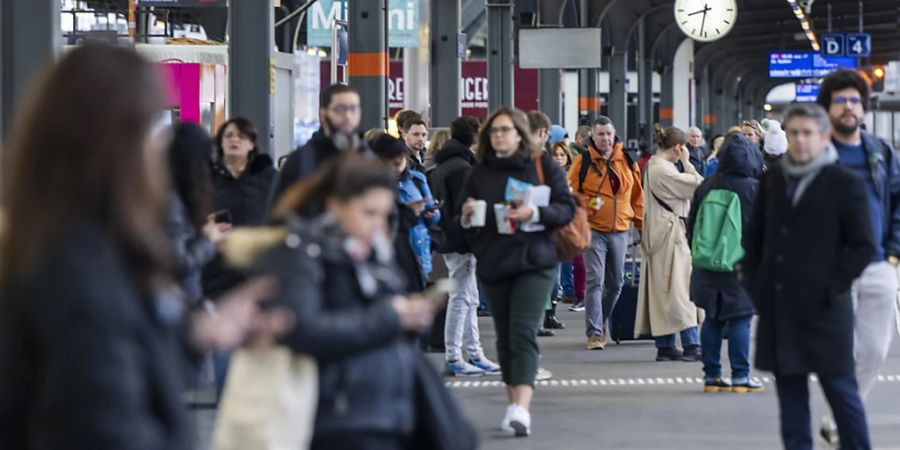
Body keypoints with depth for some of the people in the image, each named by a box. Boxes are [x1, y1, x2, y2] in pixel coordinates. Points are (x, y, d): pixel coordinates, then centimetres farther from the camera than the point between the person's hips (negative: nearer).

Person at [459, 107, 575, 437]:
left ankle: (522, 409, -25)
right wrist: (467, 217, -10)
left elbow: (566, 209, -3)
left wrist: (534, 213, -19)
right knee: (505, 338, 9)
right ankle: (513, 404, 20)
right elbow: (464, 224, 14)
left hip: (534, 262, -4)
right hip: (493, 265, 4)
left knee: (523, 334, -15)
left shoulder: (543, 165, 2)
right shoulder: (479, 172, 10)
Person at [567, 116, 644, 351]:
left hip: (620, 230, 4)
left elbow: (637, 195, 16)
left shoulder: (627, 161, 7)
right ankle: (594, 332, -10)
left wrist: (641, 223, 13)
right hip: (593, 230, -4)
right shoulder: (583, 161, -4)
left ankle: (602, 321, 32)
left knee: (616, 282, 12)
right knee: (595, 281, -11)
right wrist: (587, 204, -19)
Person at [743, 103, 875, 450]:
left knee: (841, 389, 0)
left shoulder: (845, 184, -4)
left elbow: (864, 247, -5)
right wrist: (754, 283, 8)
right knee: (790, 393, 7)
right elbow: (754, 236, 19)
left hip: (823, 308, -5)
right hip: (778, 308, 5)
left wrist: (833, 288, -11)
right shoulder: (772, 181, 10)